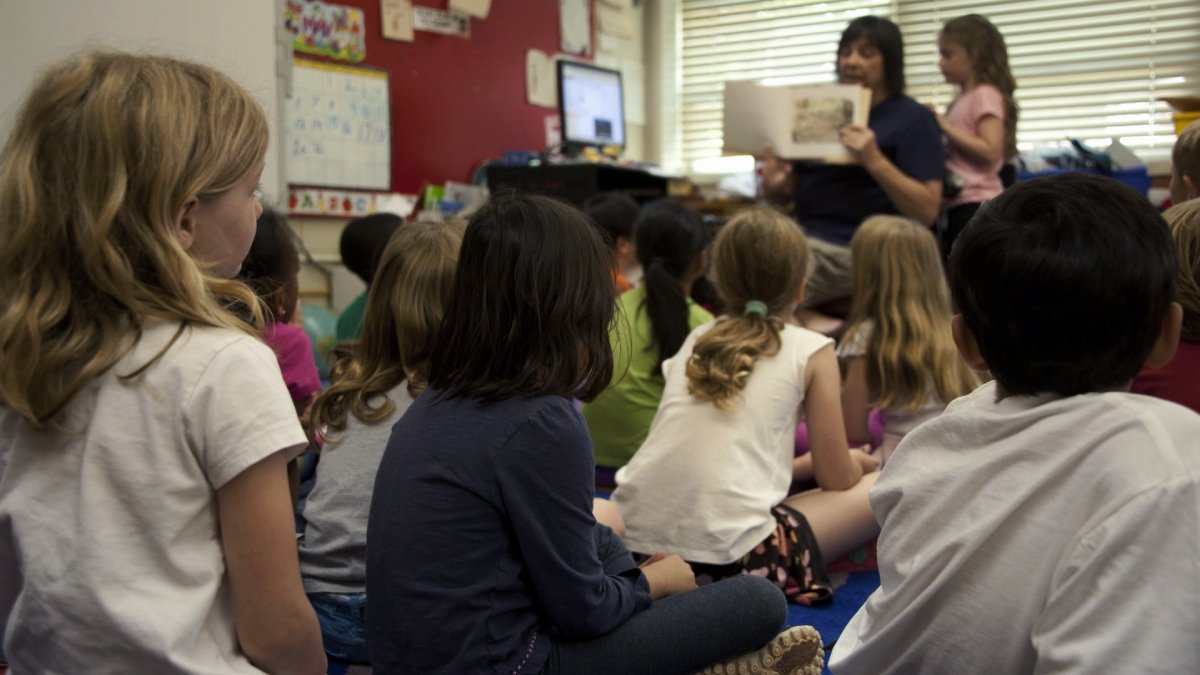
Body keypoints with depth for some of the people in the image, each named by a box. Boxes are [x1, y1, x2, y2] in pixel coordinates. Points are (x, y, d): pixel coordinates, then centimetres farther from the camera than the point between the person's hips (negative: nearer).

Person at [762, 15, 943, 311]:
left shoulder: (912, 118, -1)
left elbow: (927, 211, -10)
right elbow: (794, 187, 20)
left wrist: (874, 160, -23)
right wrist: (775, 185, -5)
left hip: (859, 251, -6)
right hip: (805, 237, 6)